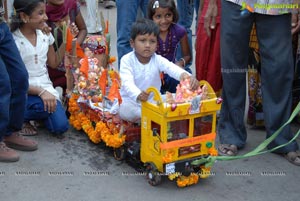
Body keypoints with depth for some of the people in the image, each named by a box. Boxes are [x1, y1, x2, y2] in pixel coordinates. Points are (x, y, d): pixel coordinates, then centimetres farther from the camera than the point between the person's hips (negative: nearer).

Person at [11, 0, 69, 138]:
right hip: (25, 91, -5)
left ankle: (40, 113, 14)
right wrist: (40, 92, -23)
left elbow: (53, 63, 15)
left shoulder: (45, 34, 4)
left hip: (45, 88, 5)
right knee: (46, 107, -35)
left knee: (61, 127, -15)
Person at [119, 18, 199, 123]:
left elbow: (173, 68, -29)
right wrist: (138, 94, -53)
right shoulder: (127, 60, -14)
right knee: (124, 110, -33)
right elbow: (127, 82, -29)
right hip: (131, 100, -2)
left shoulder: (158, 60, -9)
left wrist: (185, 75, -55)